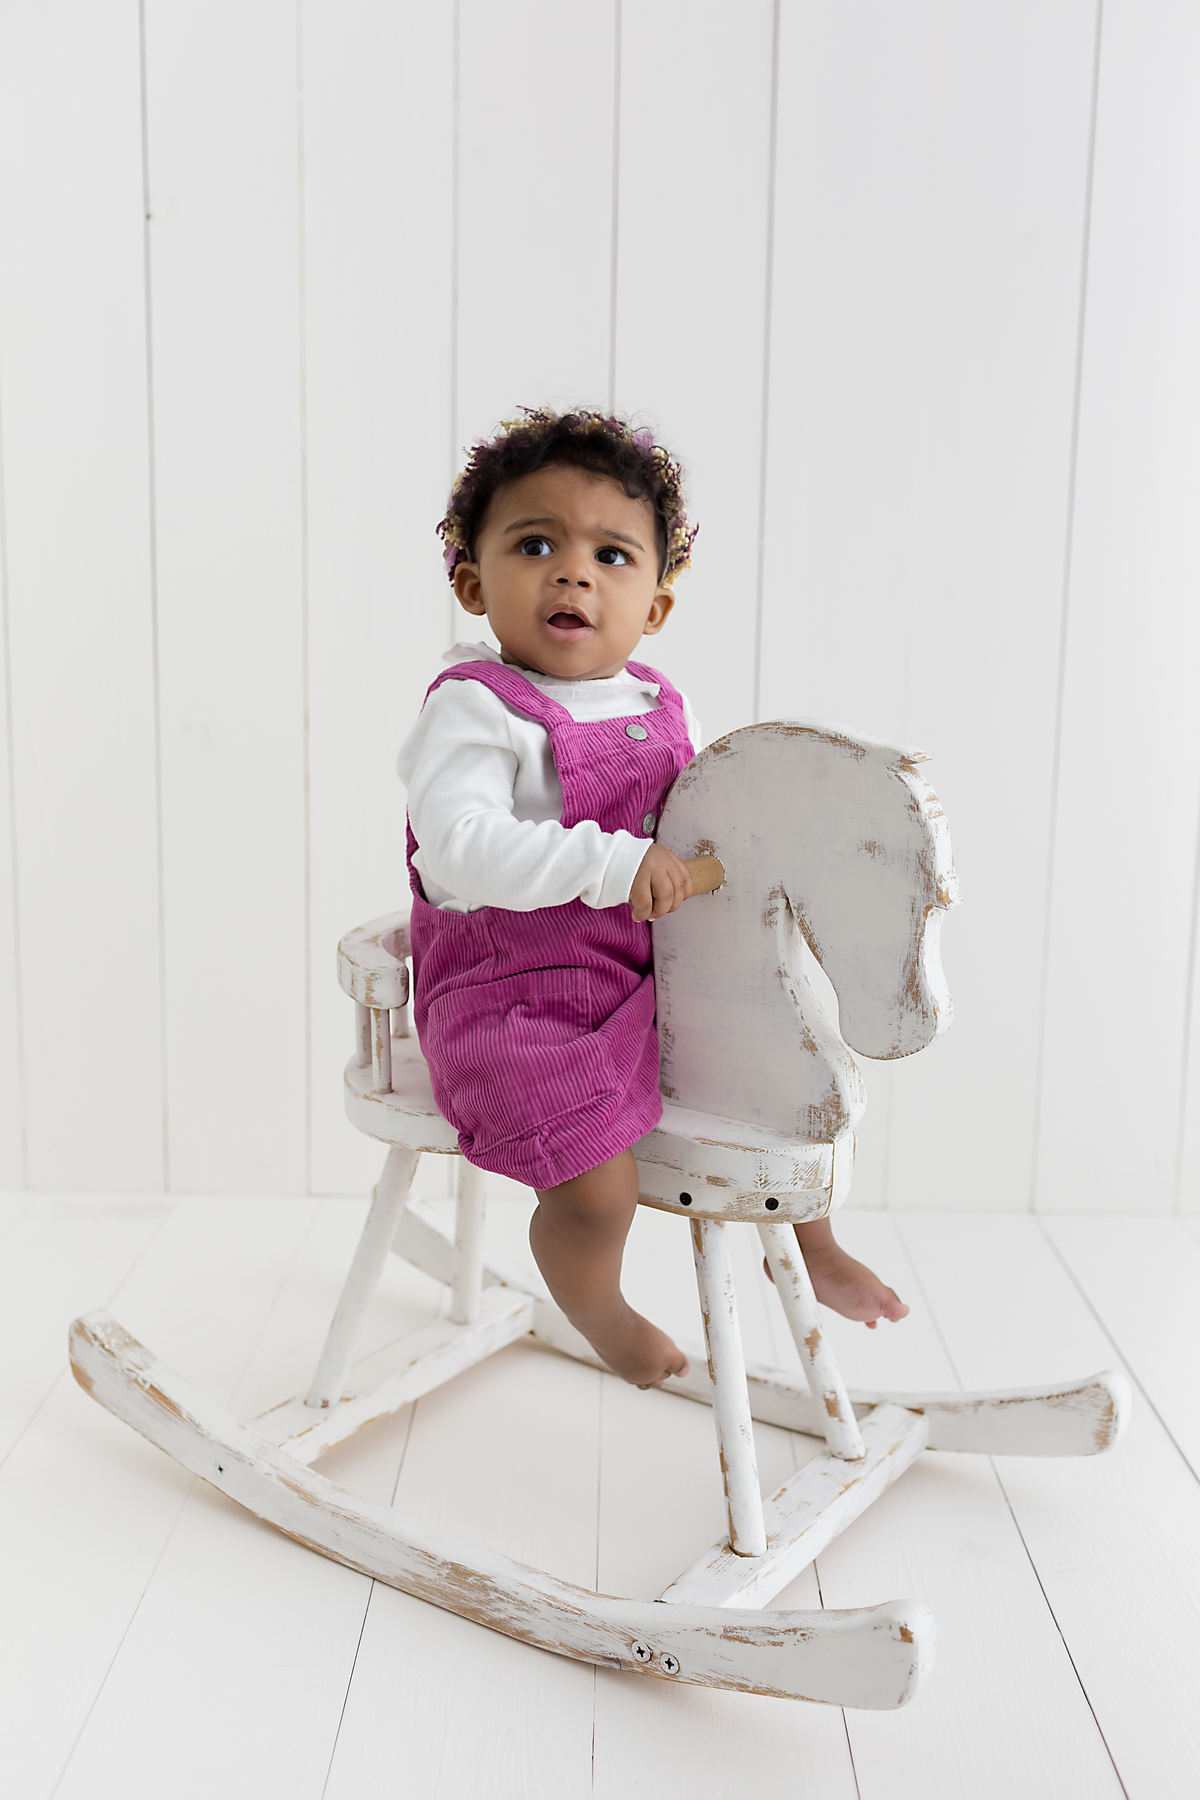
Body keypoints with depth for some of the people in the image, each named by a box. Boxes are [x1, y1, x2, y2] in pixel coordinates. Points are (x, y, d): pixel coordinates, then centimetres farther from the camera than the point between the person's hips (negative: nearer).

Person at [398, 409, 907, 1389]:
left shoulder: (660, 704, 7)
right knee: (597, 1192, -20)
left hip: (650, 979, 7)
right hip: (514, 997, -7)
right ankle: (602, 1313, 20)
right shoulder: (475, 707, -16)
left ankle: (815, 1246, 41)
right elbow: (461, 846, -30)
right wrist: (612, 866, -35)